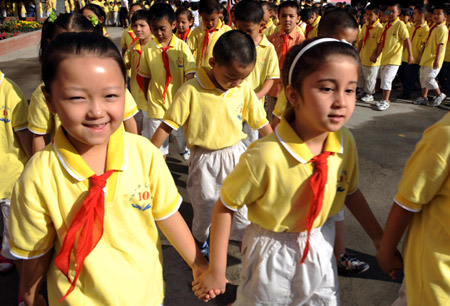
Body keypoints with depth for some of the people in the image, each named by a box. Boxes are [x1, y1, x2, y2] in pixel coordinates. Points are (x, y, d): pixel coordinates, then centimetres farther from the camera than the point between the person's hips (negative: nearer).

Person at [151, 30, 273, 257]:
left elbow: (262, 124, 4)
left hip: (236, 154, 3)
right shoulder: (191, 91, -17)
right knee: (204, 207, 15)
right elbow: (167, 126, -13)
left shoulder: (244, 90, -5)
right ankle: (198, 244, 44)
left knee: (245, 207, 8)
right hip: (204, 160, -2)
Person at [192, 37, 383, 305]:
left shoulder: (346, 143, -14)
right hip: (273, 254, -4)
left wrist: (379, 238, 9)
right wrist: (216, 272, -14)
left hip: (321, 249, 5)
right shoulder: (266, 157, -33)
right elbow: (224, 208, -21)